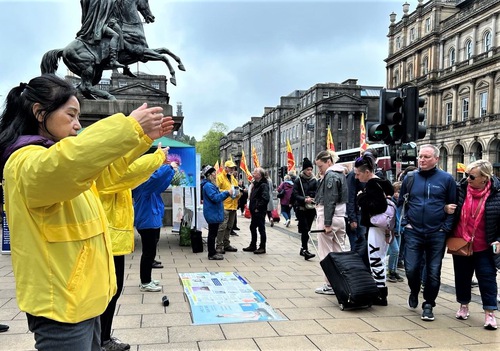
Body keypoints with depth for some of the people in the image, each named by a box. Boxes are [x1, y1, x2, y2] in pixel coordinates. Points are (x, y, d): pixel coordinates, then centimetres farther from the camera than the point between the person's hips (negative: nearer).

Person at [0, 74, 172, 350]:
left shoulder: (52, 155, 14)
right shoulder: (26, 164, -19)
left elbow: (105, 168, 21)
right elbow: (65, 164, -42)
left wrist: (143, 136, 8)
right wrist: (130, 127, -40)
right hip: (61, 303, -10)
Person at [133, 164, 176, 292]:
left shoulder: (148, 184, 13)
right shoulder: (143, 183, -19)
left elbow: (162, 184, 23)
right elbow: (158, 176, -35)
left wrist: (171, 169, 13)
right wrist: (169, 167, -18)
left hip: (152, 222, 11)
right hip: (148, 222, -11)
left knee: (150, 252, 17)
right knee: (148, 253, -4)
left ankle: (146, 279, 26)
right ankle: (145, 283, 5)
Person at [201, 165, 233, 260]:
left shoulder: (211, 185, 17)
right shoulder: (208, 185, -17)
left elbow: (218, 196, 22)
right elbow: (215, 198, -23)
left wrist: (227, 193, 9)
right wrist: (227, 193, -18)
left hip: (214, 213, 10)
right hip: (212, 214, -10)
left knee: (213, 234, 15)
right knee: (212, 234, -4)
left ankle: (212, 252, 22)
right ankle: (212, 254, 3)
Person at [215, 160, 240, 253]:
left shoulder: (233, 178, 21)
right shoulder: (220, 177, -4)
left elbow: (237, 189, 27)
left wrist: (238, 194, 5)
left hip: (233, 206, 8)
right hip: (224, 206, -8)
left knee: (229, 227, 14)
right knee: (222, 226, -10)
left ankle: (226, 244, 24)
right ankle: (219, 246, -4)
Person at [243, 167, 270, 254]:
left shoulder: (263, 185, -16)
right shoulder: (255, 183, 14)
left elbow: (265, 198, -26)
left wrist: (258, 208, -20)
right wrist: (251, 206, 13)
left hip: (260, 211, -10)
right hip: (254, 211, 10)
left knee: (261, 229, 0)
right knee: (253, 228, 17)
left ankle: (262, 247, 9)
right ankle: (253, 246, 28)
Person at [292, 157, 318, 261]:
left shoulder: (314, 180, 7)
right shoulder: (298, 180, -2)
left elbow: (317, 193, 2)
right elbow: (295, 195, -9)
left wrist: (311, 198, -16)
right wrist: (304, 199, -23)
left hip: (311, 209, 4)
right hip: (301, 209, -4)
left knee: (307, 230, 10)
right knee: (305, 230, -11)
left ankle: (303, 248, 23)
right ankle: (305, 251, -12)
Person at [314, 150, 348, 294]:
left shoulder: (330, 176, -13)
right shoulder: (341, 174, 15)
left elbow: (329, 201, -18)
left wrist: (327, 223, -19)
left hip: (329, 217, -9)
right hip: (341, 217, 9)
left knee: (326, 254, -1)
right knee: (339, 252, 11)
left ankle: (330, 285, 4)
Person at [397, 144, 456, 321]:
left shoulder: (446, 179, -1)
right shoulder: (410, 178, 4)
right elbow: (401, 203, 13)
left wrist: (446, 228, -6)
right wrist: (405, 223, 3)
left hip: (436, 235, -1)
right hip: (413, 233, 1)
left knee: (433, 272, 5)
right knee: (411, 269, 0)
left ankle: (428, 305, 21)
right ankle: (414, 293, 31)